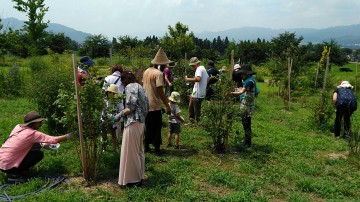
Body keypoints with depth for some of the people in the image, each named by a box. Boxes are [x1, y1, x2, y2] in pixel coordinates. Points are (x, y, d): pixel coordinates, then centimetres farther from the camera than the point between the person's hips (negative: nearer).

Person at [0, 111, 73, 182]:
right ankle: (14, 174, -2)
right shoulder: (32, 133, -18)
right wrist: (67, 136, -6)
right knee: (39, 154, -8)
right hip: (7, 165, -8)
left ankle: (12, 171, 15)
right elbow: (53, 140, -18)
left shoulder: (18, 127, 4)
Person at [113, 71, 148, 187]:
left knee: (130, 152, 1)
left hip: (133, 122, -9)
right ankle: (139, 177, 26)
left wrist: (119, 115, -8)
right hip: (141, 122, 9)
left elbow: (131, 108, -17)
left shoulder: (130, 87, -7)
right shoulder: (138, 86, 18)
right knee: (139, 150, 16)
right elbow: (142, 106, 14)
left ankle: (133, 179, 10)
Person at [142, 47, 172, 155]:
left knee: (148, 126, 17)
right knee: (156, 127, 4)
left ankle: (147, 146, 25)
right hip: (155, 106, -7)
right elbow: (160, 91, -21)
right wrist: (167, 105, -17)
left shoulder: (146, 71, 7)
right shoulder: (158, 73, -17)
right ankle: (157, 148, 10)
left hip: (145, 104, 7)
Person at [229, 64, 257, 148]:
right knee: (245, 123, 16)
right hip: (245, 106, 10)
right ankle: (246, 141, 28)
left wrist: (231, 93, -29)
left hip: (247, 106, -10)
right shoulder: (248, 80, 14)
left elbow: (241, 92, -27)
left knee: (246, 124, -3)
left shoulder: (250, 81, -18)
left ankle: (248, 144, 6)